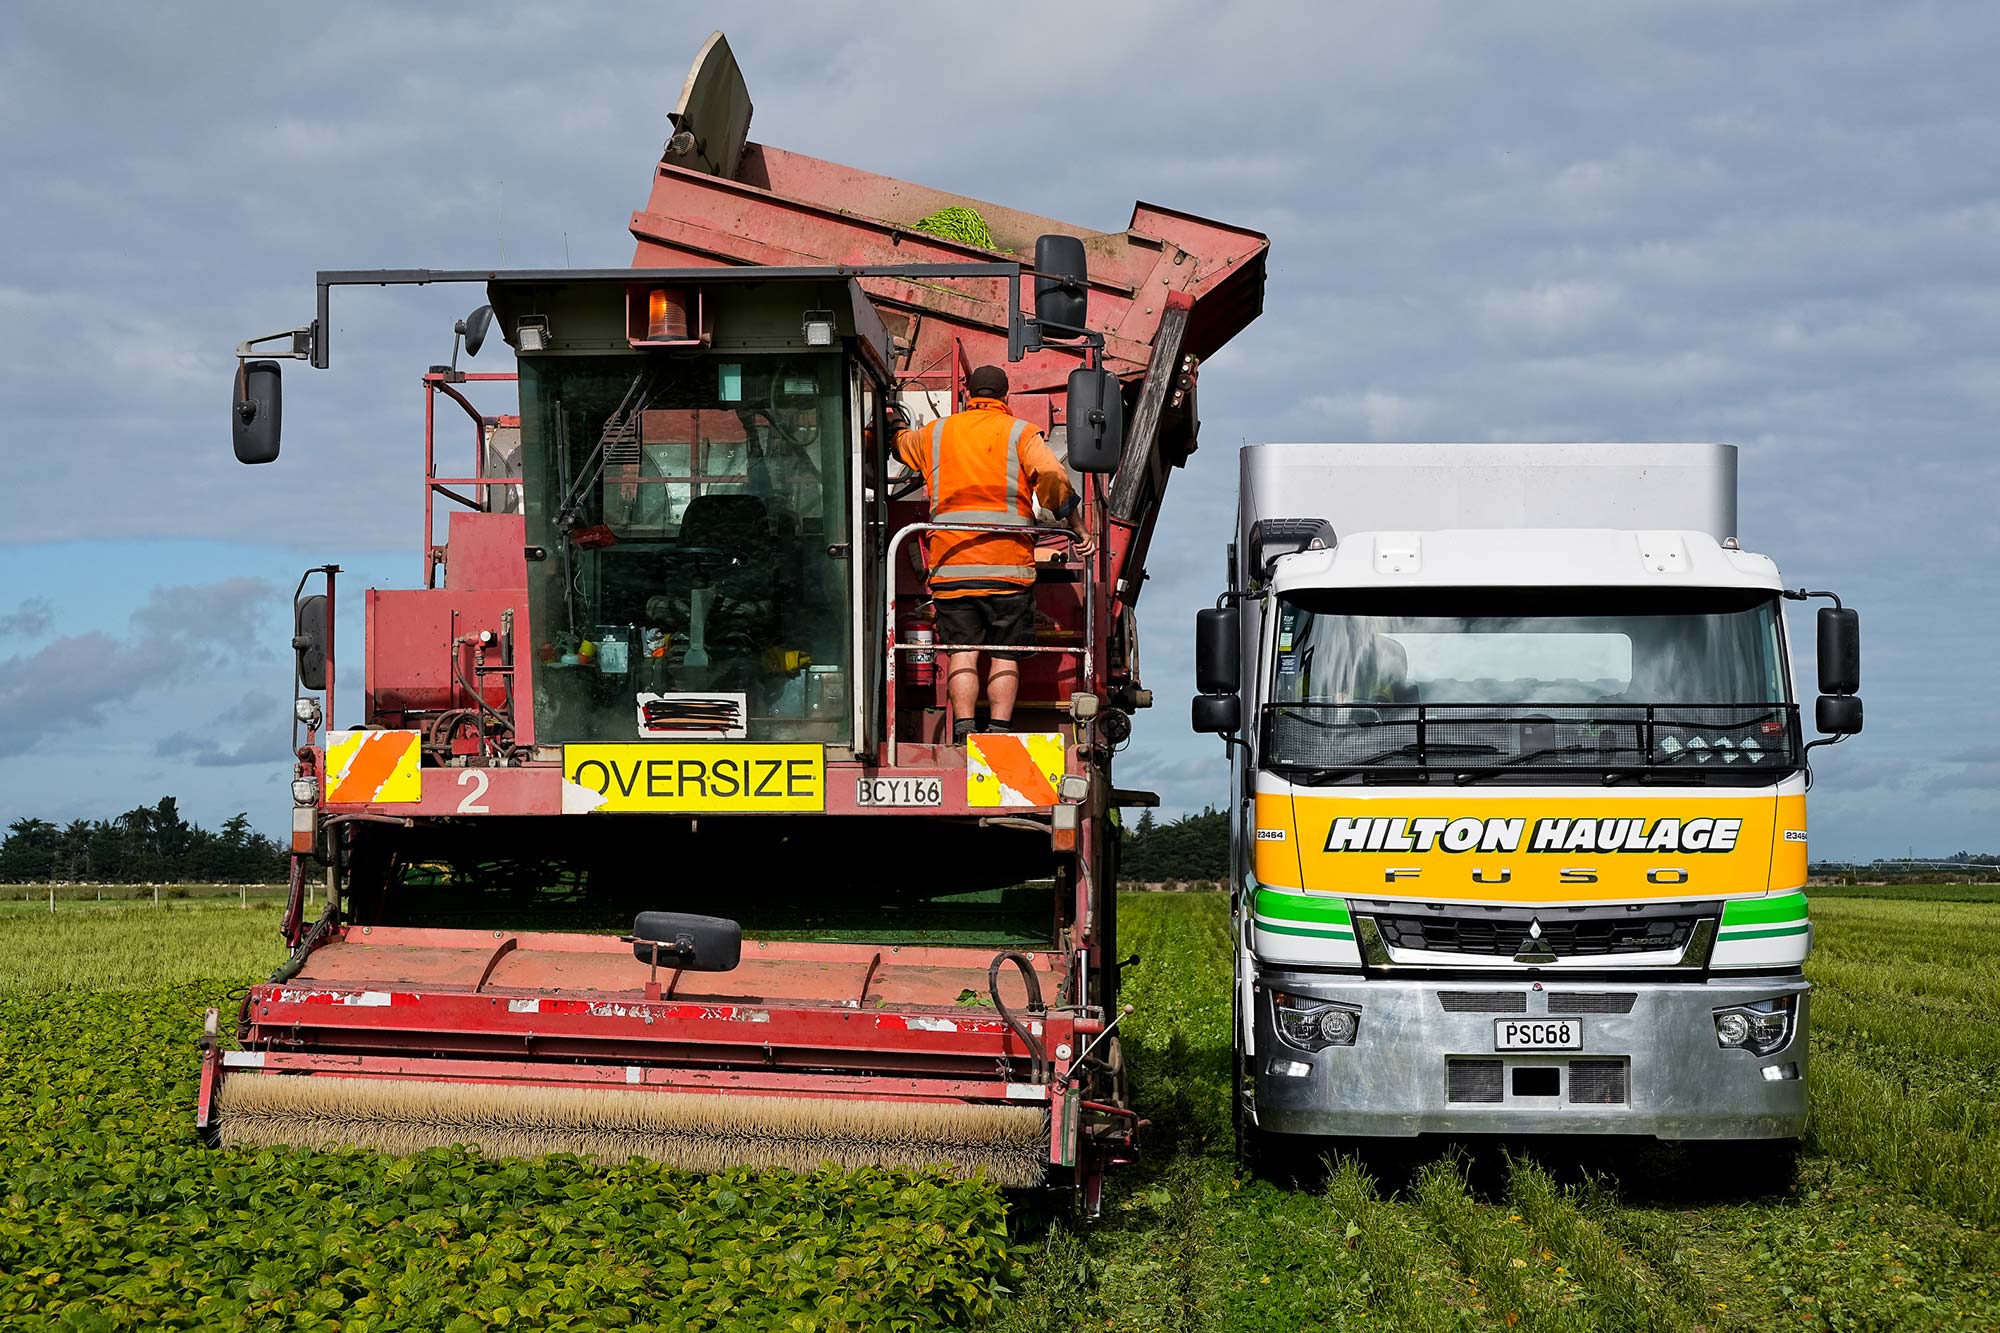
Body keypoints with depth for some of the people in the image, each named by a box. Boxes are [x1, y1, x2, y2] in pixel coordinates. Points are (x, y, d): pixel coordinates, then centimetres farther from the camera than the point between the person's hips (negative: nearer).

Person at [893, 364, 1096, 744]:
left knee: (962, 651, 2)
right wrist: (1077, 527, 0)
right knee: (1005, 655, 4)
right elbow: (1053, 477, -8)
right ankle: (999, 732, -4)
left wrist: (895, 429, 56)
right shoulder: (1020, 433, 5)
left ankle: (964, 728, -10)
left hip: (951, 561, 2)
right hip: (1008, 563, -2)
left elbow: (900, 443, 32)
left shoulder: (936, 433, 13)